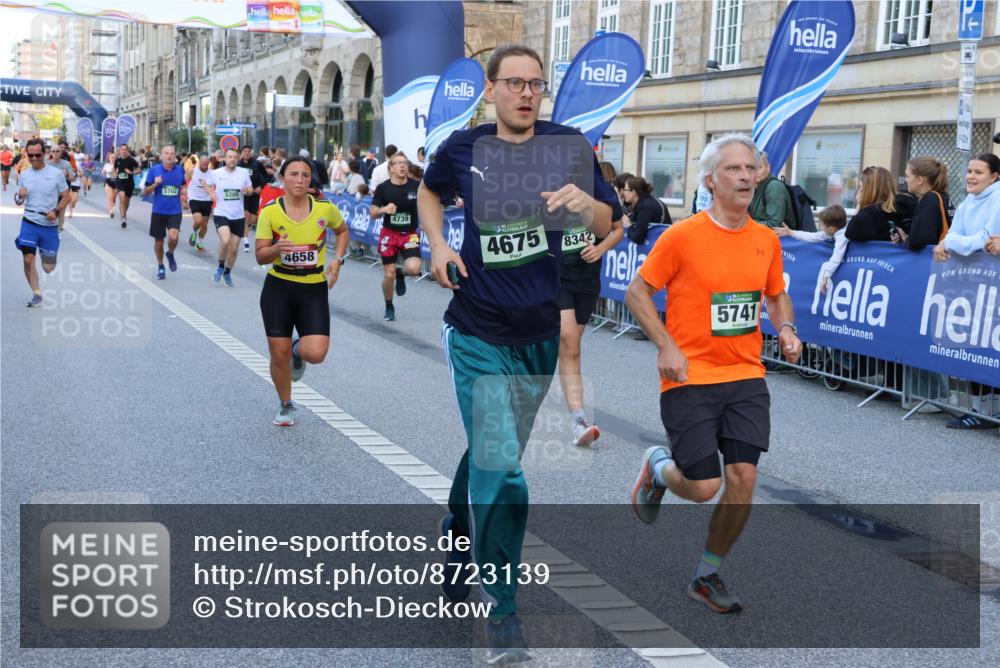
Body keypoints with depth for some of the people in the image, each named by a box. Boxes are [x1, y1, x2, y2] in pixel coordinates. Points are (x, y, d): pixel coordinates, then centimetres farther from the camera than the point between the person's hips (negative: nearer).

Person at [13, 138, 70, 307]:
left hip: (50, 225, -1)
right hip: (29, 223, 2)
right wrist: (19, 196, -13)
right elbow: (18, 201, 11)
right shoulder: (23, 175, 4)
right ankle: (36, 294, 5)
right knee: (28, 259, -12)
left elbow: (66, 197, 0)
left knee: (48, 268, 6)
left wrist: (56, 211, -17)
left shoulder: (56, 173, -5)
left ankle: (47, 255, 44)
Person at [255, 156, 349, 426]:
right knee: (279, 354, 2)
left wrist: (337, 260, 1)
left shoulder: (325, 208, -6)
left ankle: (299, 349, 23)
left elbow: (342, 230, 15)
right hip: (278, 288, 0)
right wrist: (276, 248, -28)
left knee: (316, 354, -16)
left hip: (314, 290, 0)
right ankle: (286, 406, 28)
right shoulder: (270, 211, -9)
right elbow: (260, 256, -7)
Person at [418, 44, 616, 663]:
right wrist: (437, 244, 0)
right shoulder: (463, 148, -4)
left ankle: (458, 538, 48)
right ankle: (502, 611, 4)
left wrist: (585, 204, -27)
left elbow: (608, 224, -4)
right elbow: (430, 190, 17)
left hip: (539, 336, 2)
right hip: (478, 335, -2)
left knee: (493, 455, 20)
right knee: (501, 469, -10)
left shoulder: (567, 145, -6)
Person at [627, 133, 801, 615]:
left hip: (746, 377, 4)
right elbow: (637, 293, -4)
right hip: (689, 378, -4)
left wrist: (786, 329, 0)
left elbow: (776, 296, 21)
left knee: (742, 480, -3)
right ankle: (658, 467, 32)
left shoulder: (766, 240, 6)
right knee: (702, 488, -5)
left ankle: (708, 576, 18)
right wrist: (666, 346, -14)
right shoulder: (682, 236, -10)